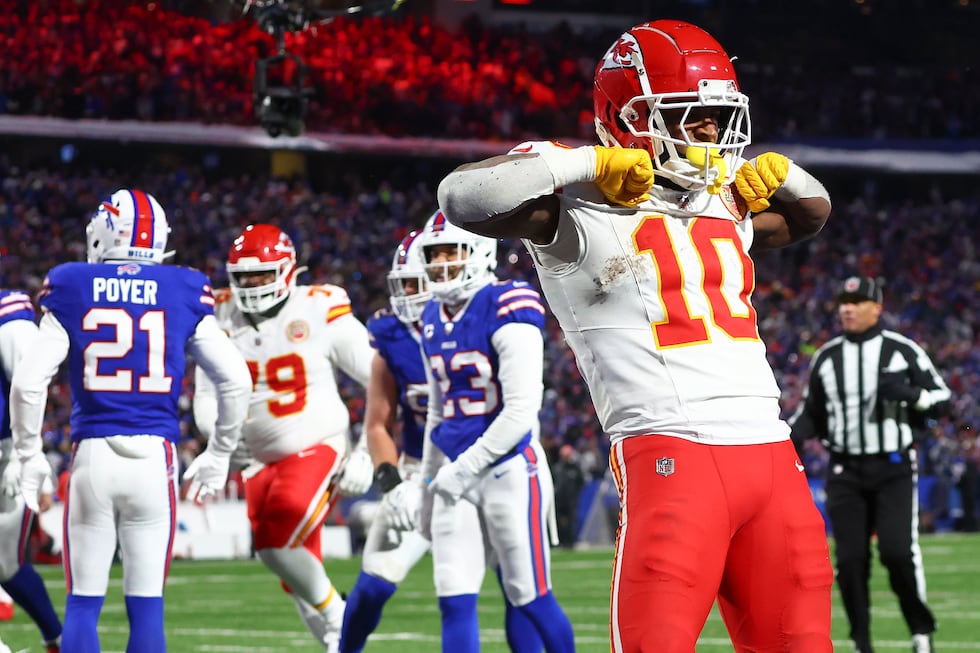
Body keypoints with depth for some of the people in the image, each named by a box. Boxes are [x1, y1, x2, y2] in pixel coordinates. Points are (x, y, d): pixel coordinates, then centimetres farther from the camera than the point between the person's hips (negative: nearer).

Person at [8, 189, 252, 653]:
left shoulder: (71, 289, 1)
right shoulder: (183, 292, 4)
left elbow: (28, 382, -4)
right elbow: (236, 380, 5)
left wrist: (29, 455, 9)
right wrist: (219, 455, 17)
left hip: (92, 456, -1)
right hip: (155, 456, 1)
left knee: (83, 603, 6)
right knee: (146, 605, 5)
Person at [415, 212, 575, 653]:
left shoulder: (507, 311, -13)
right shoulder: (434, 319, 12)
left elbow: (521, 411, -18)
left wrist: (465, 467, -17)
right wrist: (431, 482, 22)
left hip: (509, 469, -7)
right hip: (459, 472, 7)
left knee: (529, 598, 0)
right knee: (455, 602, 0)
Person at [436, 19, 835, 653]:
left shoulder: (724, 207, 20)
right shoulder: (580, 209, -2)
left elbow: (812, 215, 40)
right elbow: (463, 198, -19)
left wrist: (777, 173, 18)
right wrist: (588, 163, -13)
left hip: (772, 456, 7)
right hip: (673, 455, -7)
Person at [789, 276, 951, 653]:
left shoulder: (902, 351, -1)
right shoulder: (826, 357, 8)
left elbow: (942, 398, 2)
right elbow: (812, 412, 17)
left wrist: (911, 393, -18)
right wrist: (793, 435, -2)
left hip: (894, 469, -3)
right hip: (845, 471, 3)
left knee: (897, 551, -13)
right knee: (850, 559, -1)